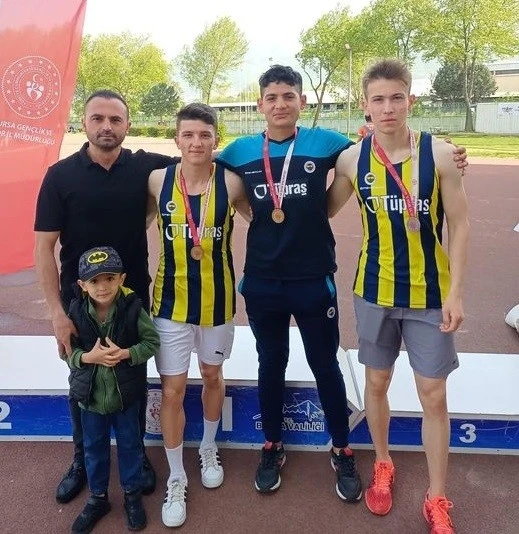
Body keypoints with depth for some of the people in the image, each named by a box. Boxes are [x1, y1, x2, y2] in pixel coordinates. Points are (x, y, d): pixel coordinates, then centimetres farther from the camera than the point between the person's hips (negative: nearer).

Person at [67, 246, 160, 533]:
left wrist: (126, 353, -25)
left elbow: (152, 341, -10)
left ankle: (133, 494, 38)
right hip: (91, 394, 2)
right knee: (94, 447, 18)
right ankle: (98, 498, 39)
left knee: (129, 444, 16)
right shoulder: (76, 313, -12)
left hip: (126, 393, -1)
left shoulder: (133, 309, -17)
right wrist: (88, 357, -23)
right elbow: (67, 351, -4)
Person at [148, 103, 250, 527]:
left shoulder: (231, 182, -10)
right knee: (172, 389, 4)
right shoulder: (158, 181, -8)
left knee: (212, 375, 19)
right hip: (171, 300, 0)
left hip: (217, 299, 0)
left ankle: (209, 449, 46)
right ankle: (176, 480, 24)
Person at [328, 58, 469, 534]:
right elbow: (323, 212, 10)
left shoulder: (439, 154, -10)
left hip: (429, 293, -1)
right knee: (377, 383, 14)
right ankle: (383, 467, 39)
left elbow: (459, 225, -6)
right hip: (375, 291, 2)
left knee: (434, 394, 5)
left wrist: (456, 293, -9)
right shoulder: (352, 159, -5)